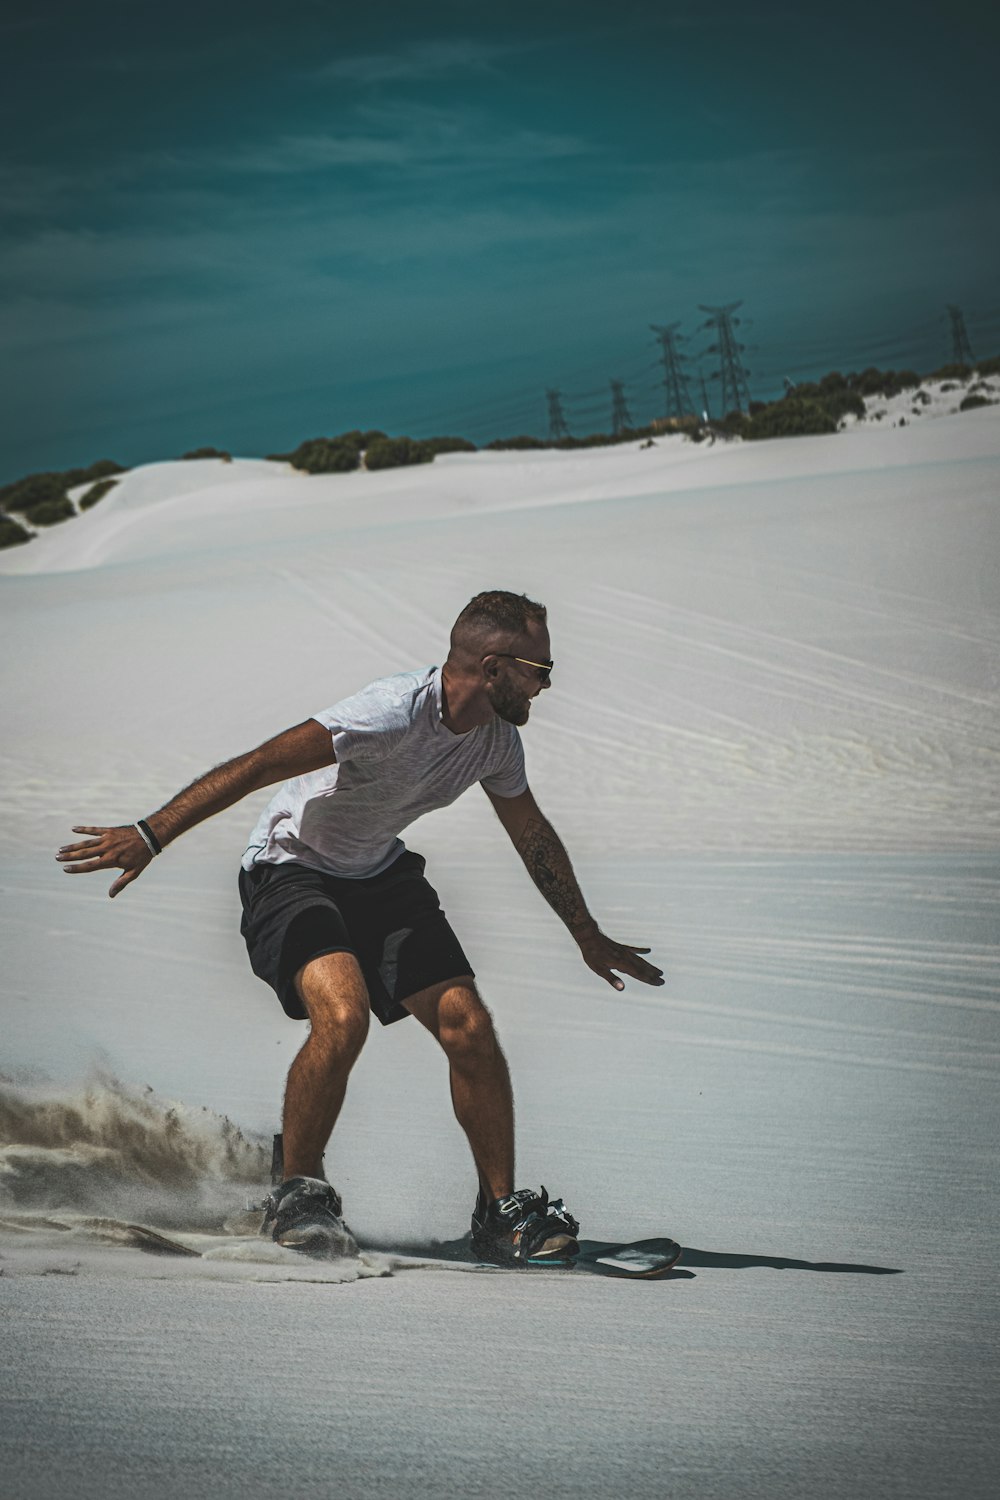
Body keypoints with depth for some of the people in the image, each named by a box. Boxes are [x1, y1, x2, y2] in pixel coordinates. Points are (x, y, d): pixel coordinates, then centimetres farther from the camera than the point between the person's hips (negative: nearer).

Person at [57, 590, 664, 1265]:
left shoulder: (497, 740, -3)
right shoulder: (396, 711, -29)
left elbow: (534, 836, 16)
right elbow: (258, 765, -31)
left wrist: (590, 938, 24)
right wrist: (150, 835, -37)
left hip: (383, 875, 7)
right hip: (293, 872, -7)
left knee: (470, 1026, -10)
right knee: (343, 1016, -30)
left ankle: (502, 1210, 4)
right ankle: (299, 1194, -7)